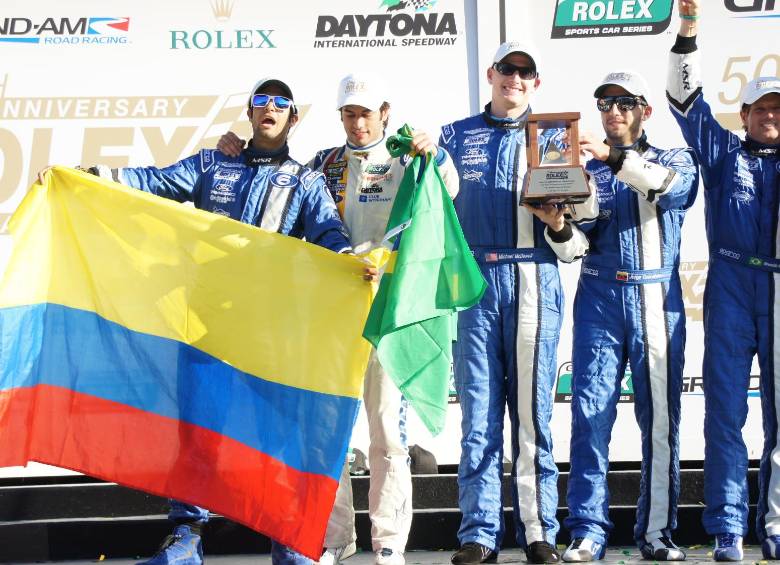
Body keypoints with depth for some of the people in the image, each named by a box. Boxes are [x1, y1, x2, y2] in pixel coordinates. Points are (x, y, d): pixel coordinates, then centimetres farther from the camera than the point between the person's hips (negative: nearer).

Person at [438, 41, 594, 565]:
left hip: (534, 281, 0)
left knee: (533, 409, 0)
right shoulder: (456, 136, 16)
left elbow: (583, 211, 8)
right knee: (478, 410, -2)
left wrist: (560, 226, -11)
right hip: (473, 281, 1)